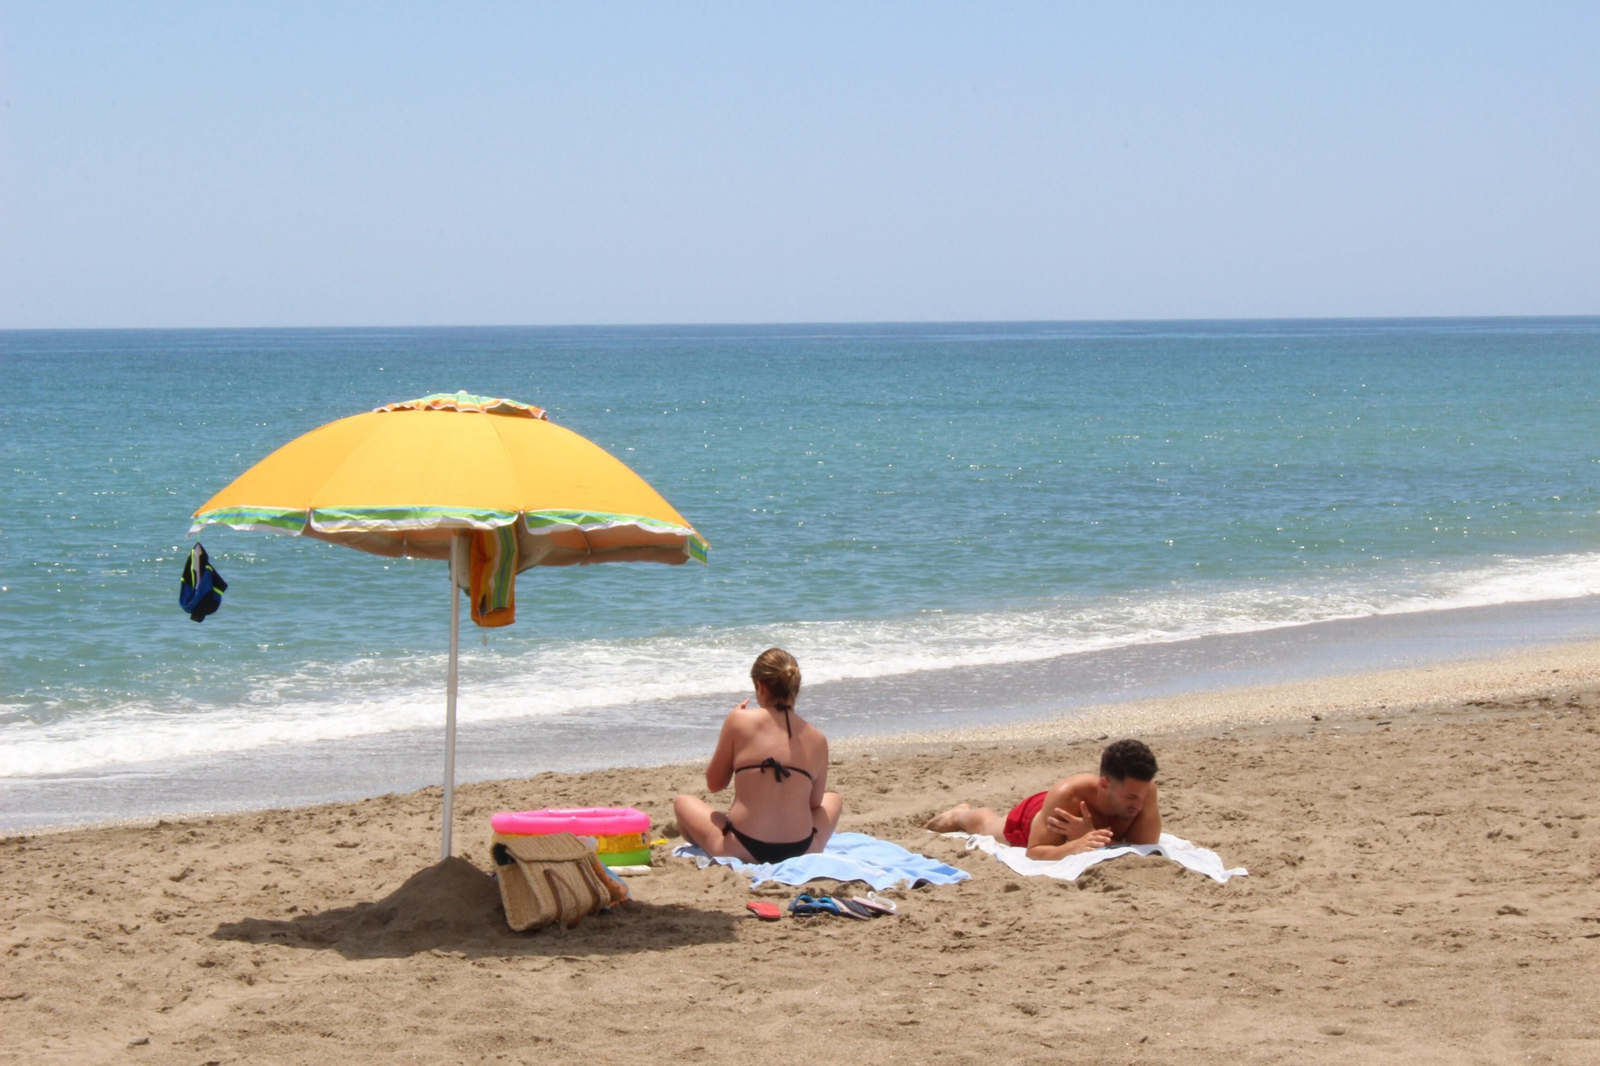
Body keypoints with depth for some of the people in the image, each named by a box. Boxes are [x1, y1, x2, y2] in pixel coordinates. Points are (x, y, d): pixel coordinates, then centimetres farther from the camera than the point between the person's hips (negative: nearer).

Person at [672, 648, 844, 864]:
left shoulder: (740, 720, -4)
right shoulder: (817, 739, 3)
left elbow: (714, 784, 6)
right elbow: (815, 802, 12)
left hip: (744, 850, -1)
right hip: (800, 850, 1)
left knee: (683, 802, 27)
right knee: (833, 799, 36)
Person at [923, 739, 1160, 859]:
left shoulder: (1144, 790, -43)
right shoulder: (1068, 794, -49)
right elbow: (1034, 852, -44)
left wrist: (1090, 838, -55)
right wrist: (1074, 846, -65)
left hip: (1085, 823, 2)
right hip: (1032, 817, -2)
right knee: (988, 827, 32)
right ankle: (961, 816, 63)